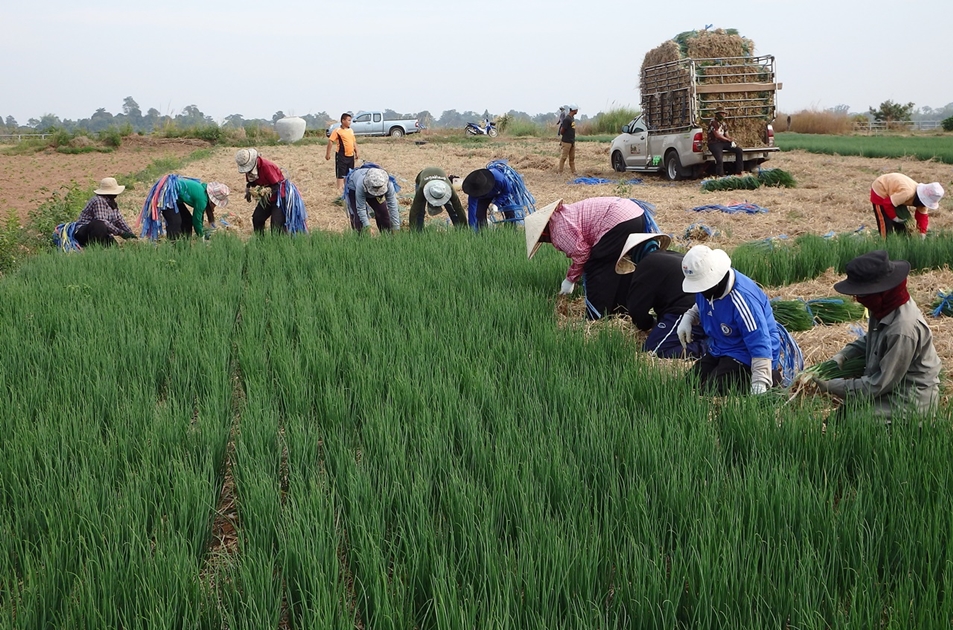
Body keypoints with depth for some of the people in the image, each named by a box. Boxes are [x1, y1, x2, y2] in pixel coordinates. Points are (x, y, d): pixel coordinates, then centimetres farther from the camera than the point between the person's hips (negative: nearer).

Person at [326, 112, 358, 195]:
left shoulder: (351, 130, 12)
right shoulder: (337, 131, -10)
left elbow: (354, 142, 21)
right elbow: (330, 141, -12)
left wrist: (356, 152, 19)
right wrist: (328, 153, -15)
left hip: (351, 155, 7)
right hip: (341, 156, -7)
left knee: (349, 173, 15)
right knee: (341, 174, -6)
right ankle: (340, 190, -5)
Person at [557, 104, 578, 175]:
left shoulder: (572, 118, 10)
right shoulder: (567, 119, -19)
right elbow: (561, 130, -16)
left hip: (572, 141, 9)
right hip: (566, 142, -9)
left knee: (572, 158, 13)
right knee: (563, 157, -1)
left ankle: (574, 172, 18)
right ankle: (560, 172, 5)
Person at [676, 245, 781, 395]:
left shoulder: (742, 299, -31)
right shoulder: (706, 287, -5)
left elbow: (760, 344, -31)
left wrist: (759, 384, -34)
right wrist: (688, 318, -1)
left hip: (746, 356, -9)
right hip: (719, 350, 9)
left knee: (713, 389, -25)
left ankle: (773, 376, -5)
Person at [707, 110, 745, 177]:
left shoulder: (724, 123, 15)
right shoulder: (713, 122, -11)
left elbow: (726, 135, 16)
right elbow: (717, 135, -17)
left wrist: (732, 140, -7)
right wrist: (729, 140, -9)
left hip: (723, 142, 8)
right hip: (714, 143, -8)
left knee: (740, 151, -3)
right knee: (719, 160, -32)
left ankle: (739, 172, 2)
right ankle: (720, 176, -13)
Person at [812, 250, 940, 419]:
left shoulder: (903, 330, -30)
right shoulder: (886, 307, -4)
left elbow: (879, 385, -24)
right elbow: (870, 339, 17)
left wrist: (832, 386, -17)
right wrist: (842, 356, 0)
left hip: (911, 402, -9)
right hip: (893, 388, 9)